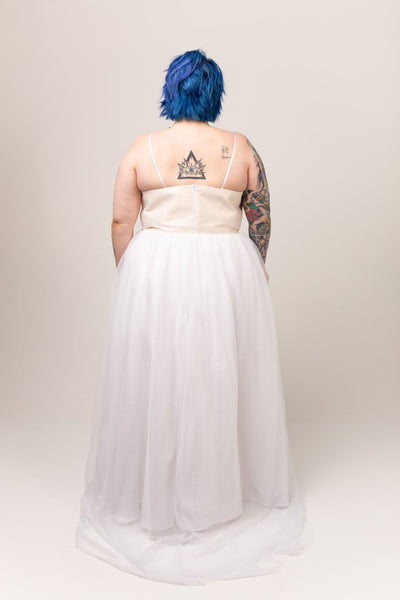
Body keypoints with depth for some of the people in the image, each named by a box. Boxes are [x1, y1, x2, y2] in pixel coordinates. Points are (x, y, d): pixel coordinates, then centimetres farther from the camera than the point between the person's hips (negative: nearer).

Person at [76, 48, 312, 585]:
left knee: (155, 381, 11)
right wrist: (252, 270, 18)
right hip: (228, 272, 1)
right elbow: (262, 220, 5)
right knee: (223, 383, 12)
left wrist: (129, 278, 12)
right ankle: (223, 488, 30)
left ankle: (155, 493, 28)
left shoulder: (141, 148, 0)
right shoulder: (241, 148, 2)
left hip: (155, 270, 0)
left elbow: (121, 223, 0)